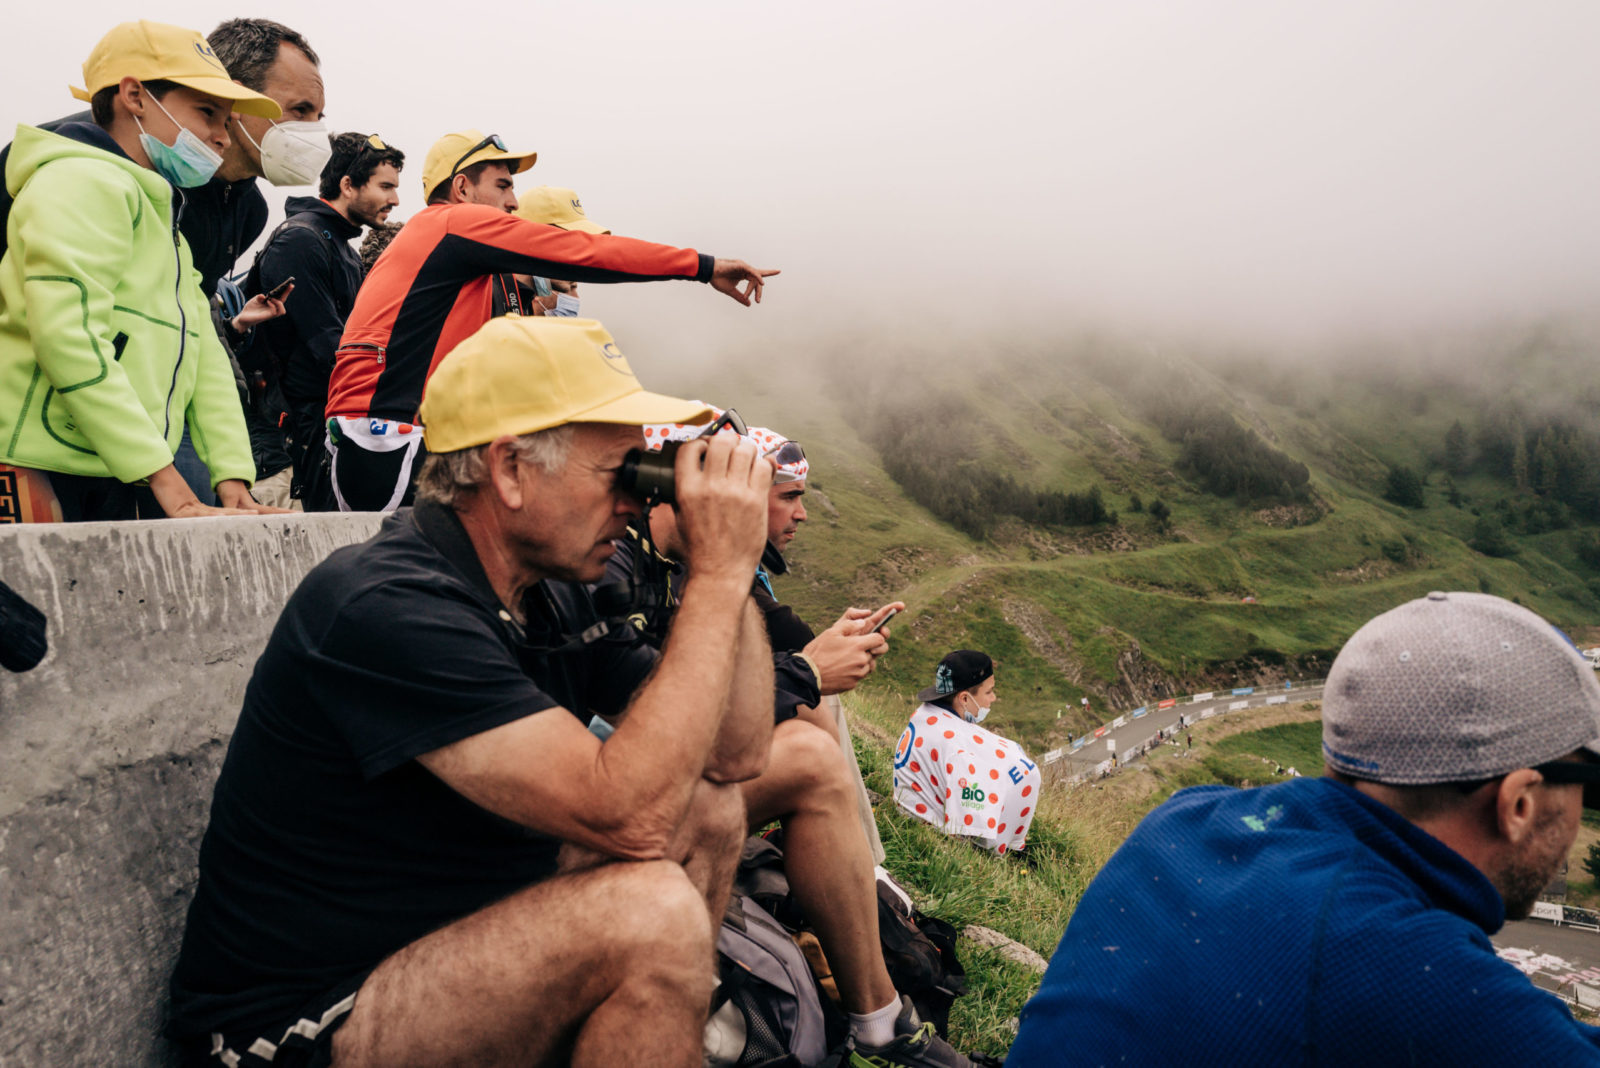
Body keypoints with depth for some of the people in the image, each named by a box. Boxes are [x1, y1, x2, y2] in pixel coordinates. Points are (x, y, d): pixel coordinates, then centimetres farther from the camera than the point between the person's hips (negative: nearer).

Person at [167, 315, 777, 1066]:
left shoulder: (551, 597, 2)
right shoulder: (385, 609, -25)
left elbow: (734, 756, 2)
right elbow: (629, 817, -31)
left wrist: (727, 568, -8)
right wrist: (719, 575, -26)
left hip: (456, 932, 9)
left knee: (709, 811, 4)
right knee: (649, 914, -27)